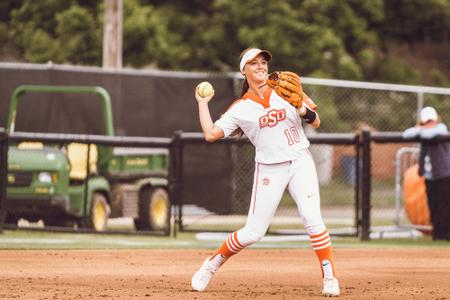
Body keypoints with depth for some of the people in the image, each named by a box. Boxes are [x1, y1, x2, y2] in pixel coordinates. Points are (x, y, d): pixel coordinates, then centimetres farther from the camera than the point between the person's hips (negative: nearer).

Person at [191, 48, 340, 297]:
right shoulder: (240, 108, 1)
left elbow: (316, 123, 6)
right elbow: (211, 134, -7)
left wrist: (304, 111, -15)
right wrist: (203, 104, 1)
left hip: (300, 162, 1)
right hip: (269, 169, -1)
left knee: (312, 218, -18)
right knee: (253, 232, -1)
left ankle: (330, 278, -10)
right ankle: (211, 265, 21)